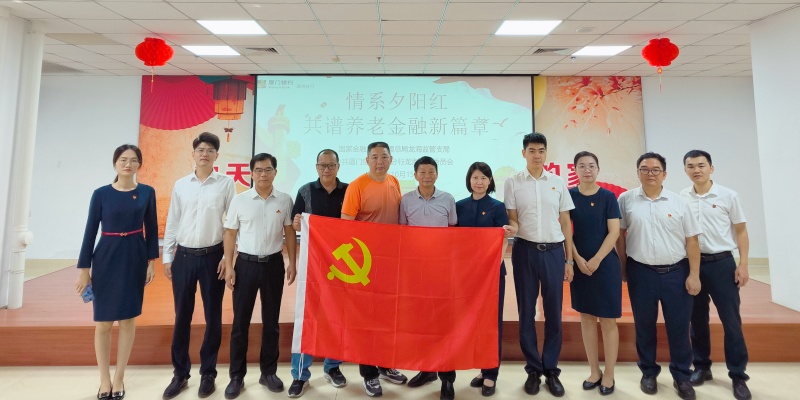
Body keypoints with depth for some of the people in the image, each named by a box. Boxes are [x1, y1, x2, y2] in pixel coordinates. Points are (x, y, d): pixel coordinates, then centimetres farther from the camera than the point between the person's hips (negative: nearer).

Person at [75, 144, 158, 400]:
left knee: (128, 319, 8)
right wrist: (84, 268, -3)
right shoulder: (101, 194, -3)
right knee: (103, 322, 6)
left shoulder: (147, 192, 0)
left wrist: (151, 261, 0)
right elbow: (90, 231, -1)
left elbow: (151, 229, 4)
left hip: (135, 258, 1)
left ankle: (118, 379, 24)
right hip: (106, 258, 0)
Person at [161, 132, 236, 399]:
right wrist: (167, 257, 7)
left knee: (213, 316, 7)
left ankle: (208, 373, 23)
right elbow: (172, 222, 9)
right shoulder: (181, 185, 6)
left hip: (213, 256, -2)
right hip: (184, 256, 3)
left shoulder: (226, 183, -2)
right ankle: (180, 374, 25)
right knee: (182, 317, 10)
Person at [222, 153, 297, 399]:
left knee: (271, 321, 11)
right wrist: (229, 267, -3)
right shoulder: (239, 201, -2)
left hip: (273, 263, 1)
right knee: (240, 322, 7)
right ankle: (237, 376, 23)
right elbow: (230, 234, 1)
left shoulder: (284, 201, 0)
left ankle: (269, 372, 27)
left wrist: (292, 263, 2)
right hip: (246, 263, 0)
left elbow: (289, 232, 5)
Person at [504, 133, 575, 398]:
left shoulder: (558, 183, 7)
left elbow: (565, 223, 9)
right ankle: (533, 369, 21)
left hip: (554, 251, 2)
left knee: (553, 313, 6)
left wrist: (569, 259, 7)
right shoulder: (513, 182, 1)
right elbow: (511, 220, 1)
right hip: (525, 251, -1)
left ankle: (551, 370, 21)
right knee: (527, 312, 7)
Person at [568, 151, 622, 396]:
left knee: (607, 320, 4)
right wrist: (578, 259, -9)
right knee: (586, 318, 10)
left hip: (605, 264, -2)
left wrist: (596, 260, -13)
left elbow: (614, 232, -6)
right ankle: (594, 371, 23)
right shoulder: (569, 195, 1)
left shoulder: (608, 197, -2)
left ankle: (609, 374, 19)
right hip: (579, 265, 2)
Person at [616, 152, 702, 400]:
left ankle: (681, 376, 25)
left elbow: (691, 240, 3)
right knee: (644, 325, 10)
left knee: (679, 326, 7)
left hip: (676, 272, 1)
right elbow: (620, 234, 4)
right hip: (641, 272, -1)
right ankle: (648, 372, 27)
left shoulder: (677, 202, 2)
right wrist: (623, 267, 3)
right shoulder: (626, 200, -1)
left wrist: (694, 274, -3)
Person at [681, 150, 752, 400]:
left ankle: (738, 376, 14)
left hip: (721, 263, -2)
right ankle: (702, 367, 24)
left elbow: (741, 231, 1)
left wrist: (743, 264, -6)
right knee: (697, 320, 11)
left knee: (731, 321, 2)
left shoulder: (728, 196, -2)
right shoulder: (681, 198, 2)